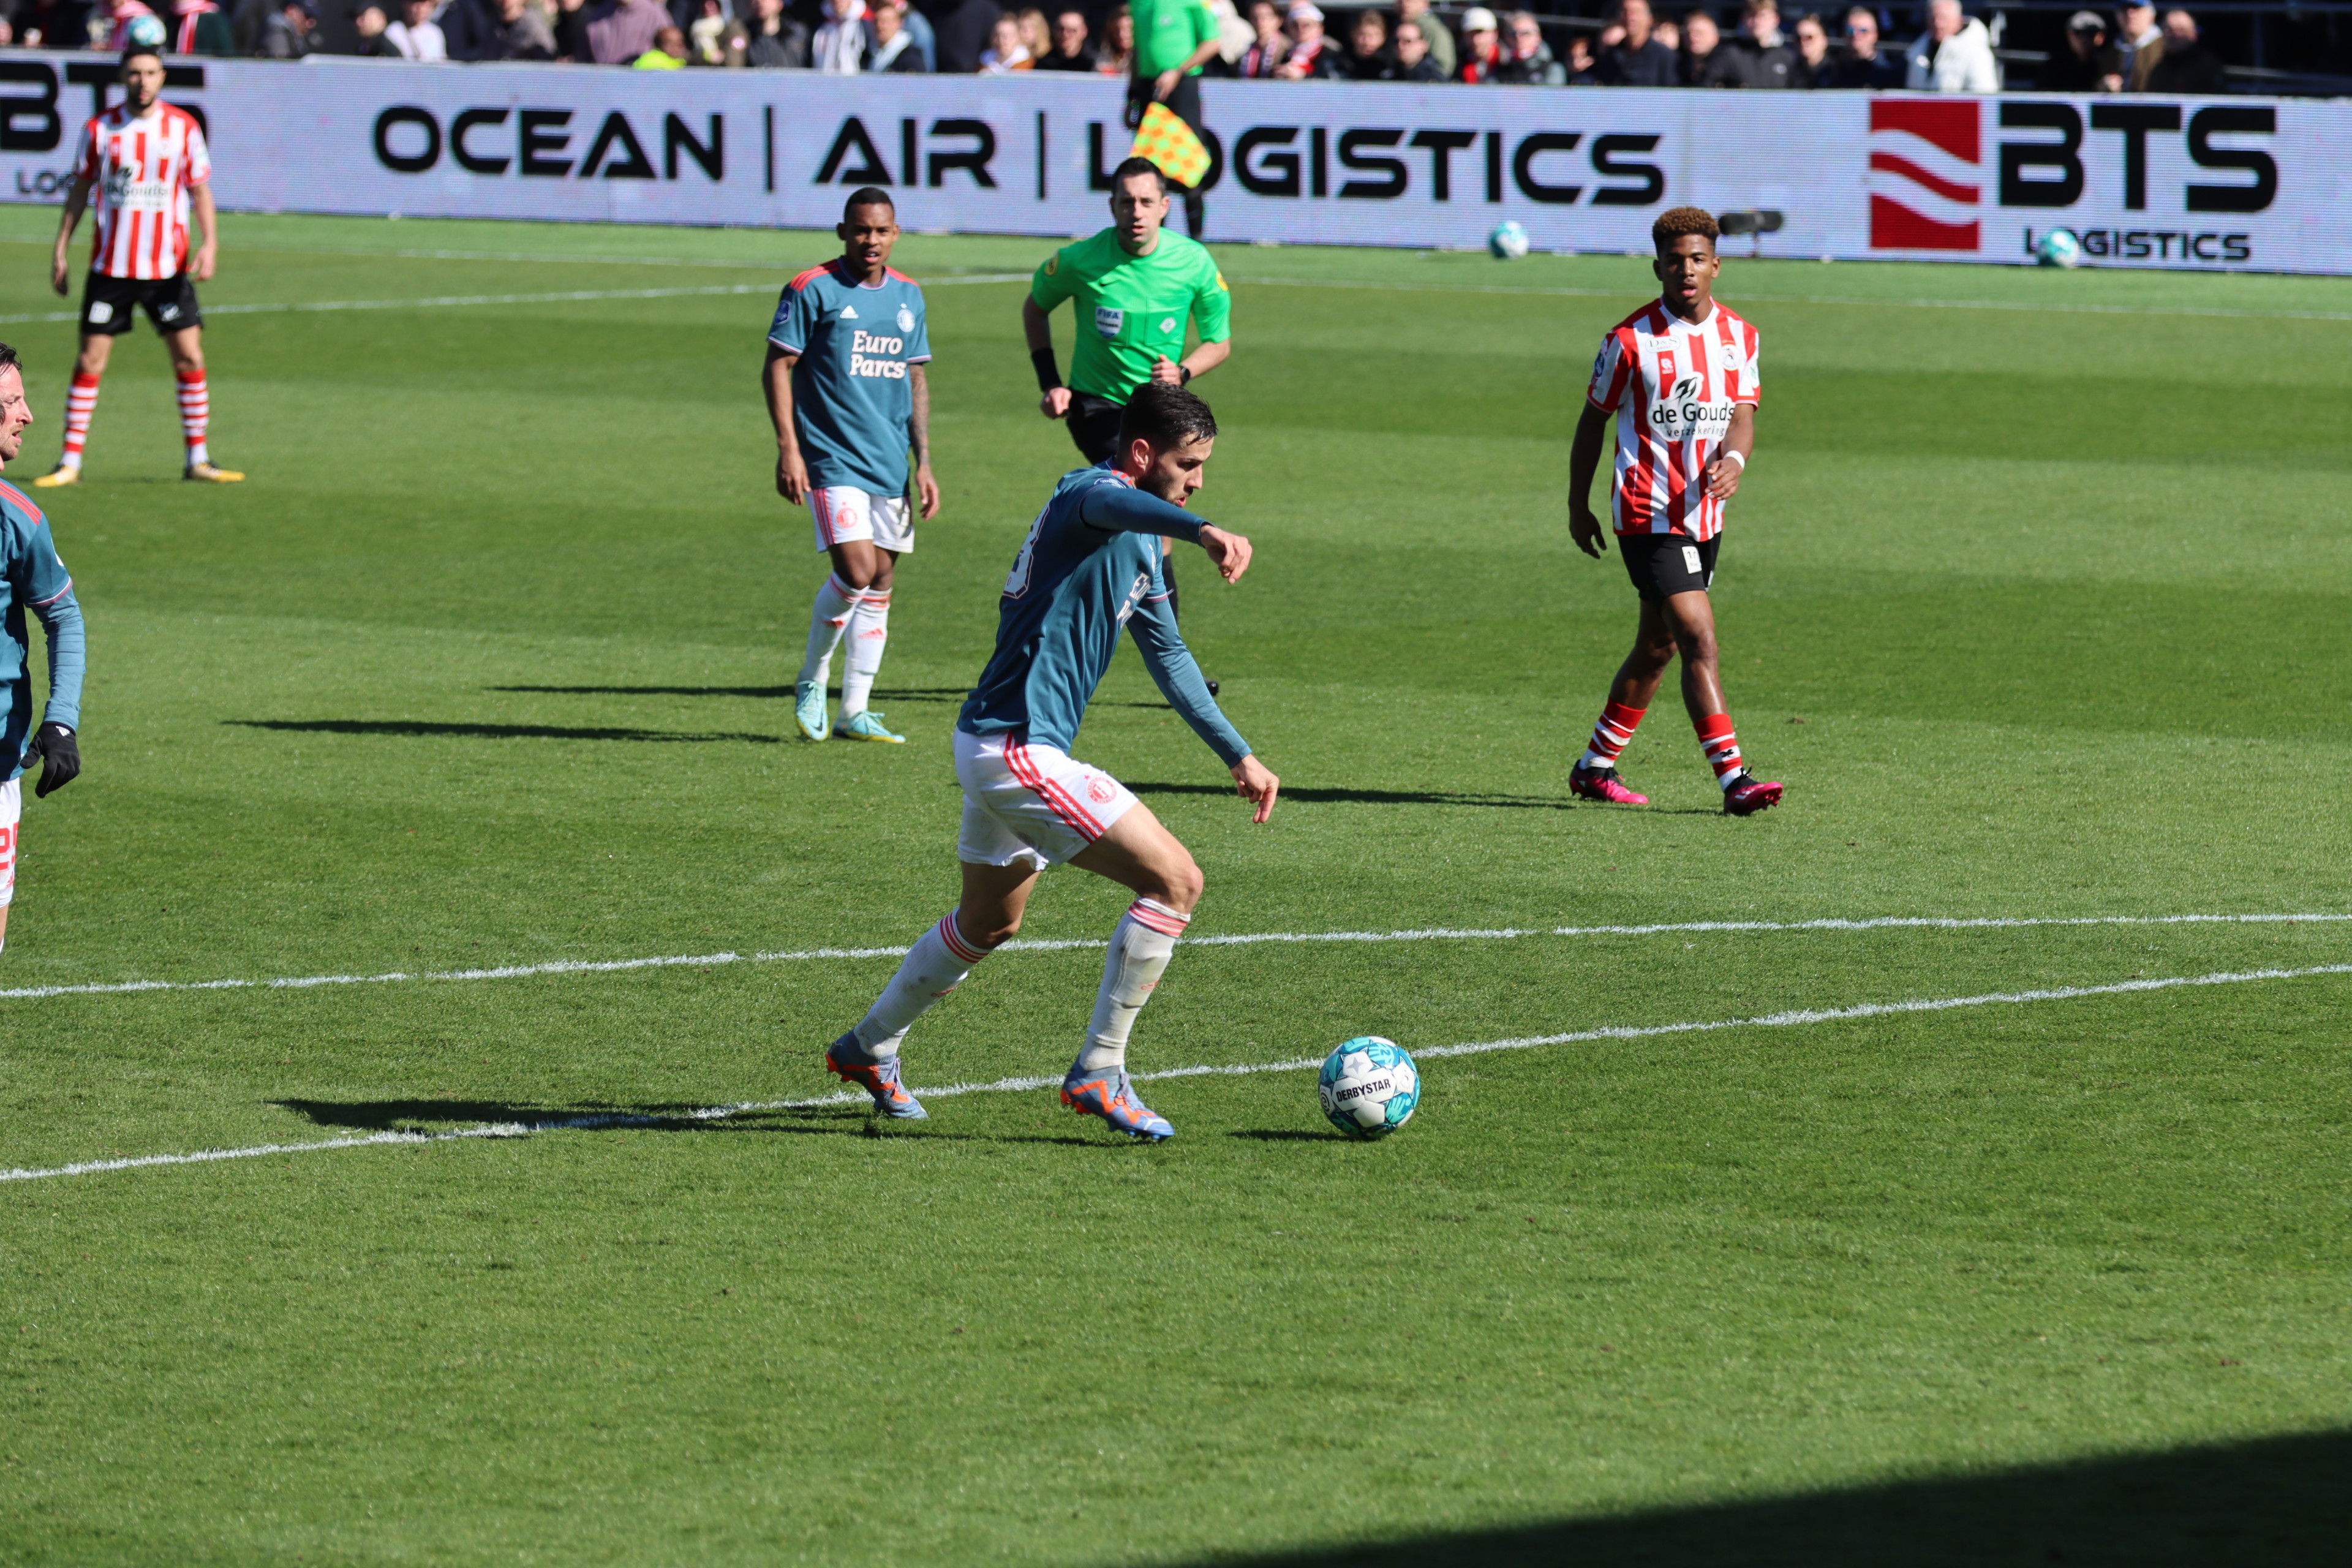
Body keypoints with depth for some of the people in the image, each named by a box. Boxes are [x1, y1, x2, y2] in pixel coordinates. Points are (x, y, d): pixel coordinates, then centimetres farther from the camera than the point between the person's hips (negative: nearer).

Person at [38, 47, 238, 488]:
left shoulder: (184, 128, 0)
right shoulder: (100, 129, 0)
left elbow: (200, 191, 5)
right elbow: (80, 189, 9)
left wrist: (209, 244, -8)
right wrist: (60, 249, 7)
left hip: (168, 268, 0)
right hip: (110, 266, 0)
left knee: (190, 358, -3)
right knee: (90, 360, -1)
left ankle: (198, 459, 7)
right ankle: (70, 462, 6)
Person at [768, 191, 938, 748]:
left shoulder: (908, 296, 11)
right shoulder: (813, 290, -6)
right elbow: (777, 368, -5)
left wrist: (923, 462, 13)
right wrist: (788, 449, -13)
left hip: (891, 465, 6)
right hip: (832, 459, -6)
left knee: (879, 585, 5)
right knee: (855, 572, -17)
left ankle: (854, 711, 12)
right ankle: (811, 681, 6)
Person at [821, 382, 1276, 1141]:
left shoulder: (1138, 545, 17)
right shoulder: (1091, 494, -15)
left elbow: (1168, 655, 29)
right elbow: (1116, 504, -44)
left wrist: (1238, 755, 30)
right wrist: (1201, 530, -64)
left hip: (997, 745, 11)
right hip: (1019, 750, -11)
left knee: (989, 924, 29)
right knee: (1175, 880, -12)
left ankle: (869, 1048, 44)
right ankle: (1099, 1072, -7)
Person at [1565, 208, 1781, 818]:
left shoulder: (1740, 337, 6)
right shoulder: (1630, 339, -8)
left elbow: (1742, 415, 0)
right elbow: (1593, 419, 1)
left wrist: (1733, 460, -23)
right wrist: (1579, 507, 6)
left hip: (1704, 513, 6)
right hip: (1648, 516, -6)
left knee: (1657, 648, 15)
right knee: (1700, 641, -16)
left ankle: (1596, 767, 29)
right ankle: (1733, 779, -20)